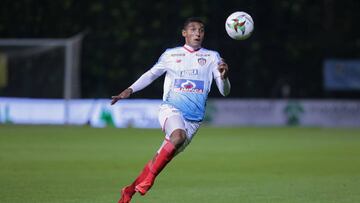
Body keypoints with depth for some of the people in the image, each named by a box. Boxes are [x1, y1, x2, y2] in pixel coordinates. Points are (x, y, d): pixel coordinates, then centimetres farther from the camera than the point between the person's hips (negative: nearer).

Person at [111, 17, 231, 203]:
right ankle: (149, 178, -24)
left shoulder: (212, 57, 8)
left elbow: (224, 91, 4)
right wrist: (130, 90, 11)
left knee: (161, 159, 0)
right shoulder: (171, 55, 9)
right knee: (179, 136, -35)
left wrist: (223, 76, -18)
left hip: (194, 118, 2)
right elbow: (151, 74, 23)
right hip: (171, 109, -2)